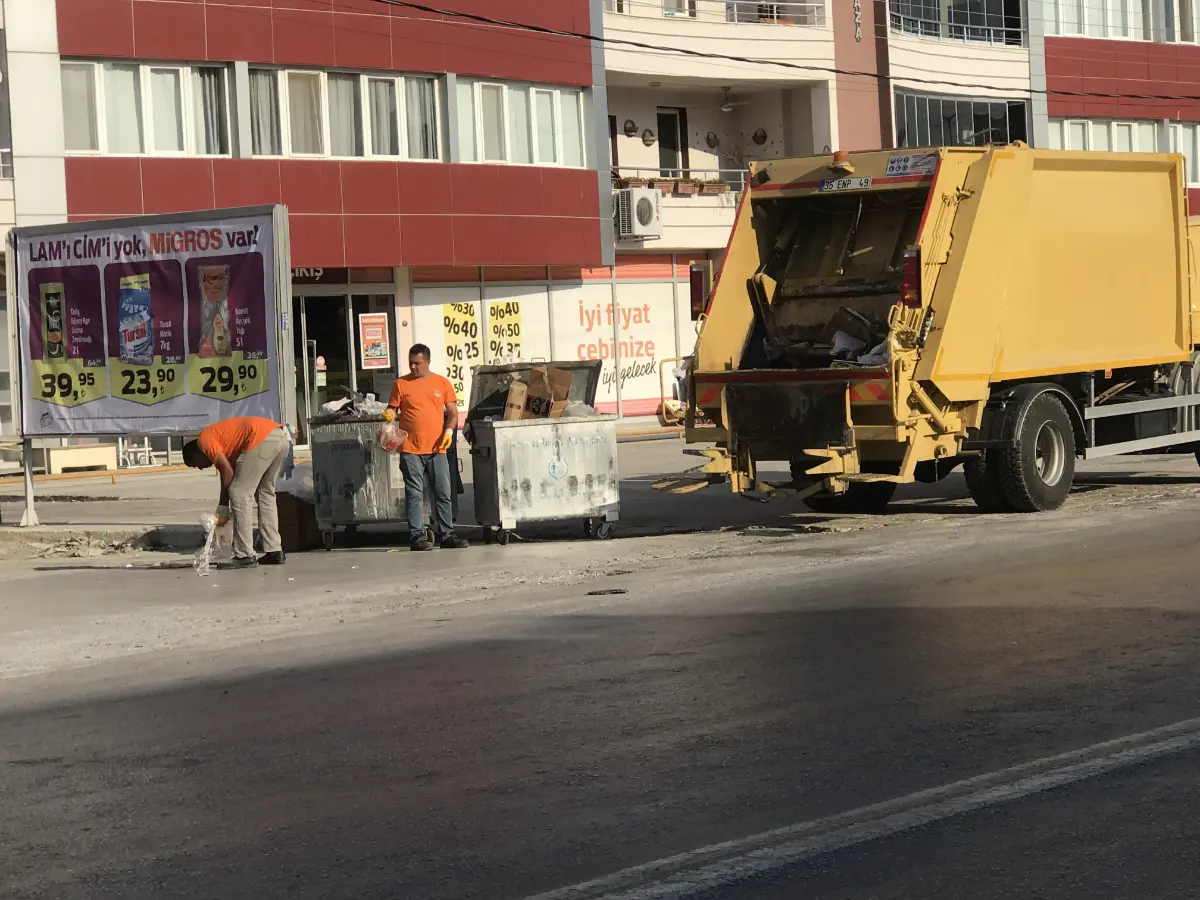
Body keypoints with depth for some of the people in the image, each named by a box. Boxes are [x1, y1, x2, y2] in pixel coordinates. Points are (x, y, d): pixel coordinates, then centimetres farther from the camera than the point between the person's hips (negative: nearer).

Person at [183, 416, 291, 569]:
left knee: (239, 493, -1)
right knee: (265, 494, 21)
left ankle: (245, 555, -1)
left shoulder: (204, 439, 8)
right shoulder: (223, 441, 33)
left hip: (262, 439, -9)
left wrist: (223, 508, 6)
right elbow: (231, 473, 32)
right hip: (281, 437, 10)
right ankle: (275, 552, 21)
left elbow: (227, 472, -1)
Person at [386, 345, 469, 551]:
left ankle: (446, 534, 11)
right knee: (414, 494, -2)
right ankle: (417, 536, 0)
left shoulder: (442, 383, 9)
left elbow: (453, 413, 11)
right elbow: (392, 409, 9)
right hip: (410, 449, -2)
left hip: (437, 448, 2)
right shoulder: (401, 384, 6)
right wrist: (389, 415, -14)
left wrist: (449, 430, -5)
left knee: (443, 493, 4)